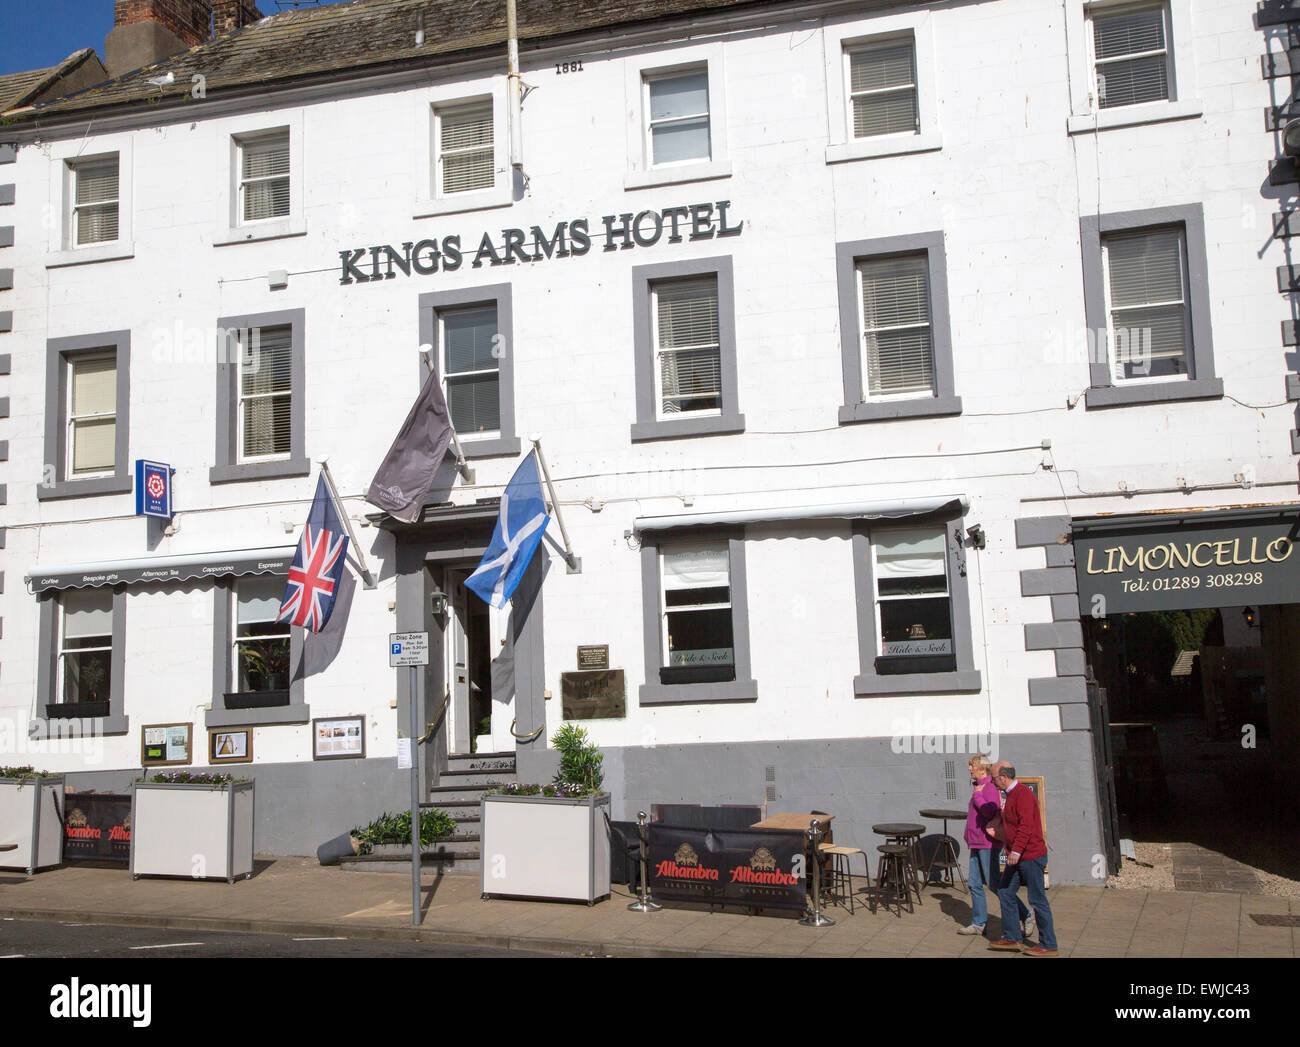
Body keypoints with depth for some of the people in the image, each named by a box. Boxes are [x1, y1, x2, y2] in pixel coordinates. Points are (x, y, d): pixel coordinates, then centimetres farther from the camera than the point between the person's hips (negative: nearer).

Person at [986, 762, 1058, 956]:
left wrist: (1016, 851, -29)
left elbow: (1026, 826, -25)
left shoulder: (1023, 794, -17)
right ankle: (1012, 938, 16)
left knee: (1037, 900, -3)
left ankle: (1048, 945, 5)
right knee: (1005, 892, 10)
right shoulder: (1011, 795, 15)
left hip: (1031, 856, -10)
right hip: (1018, 856, 10)